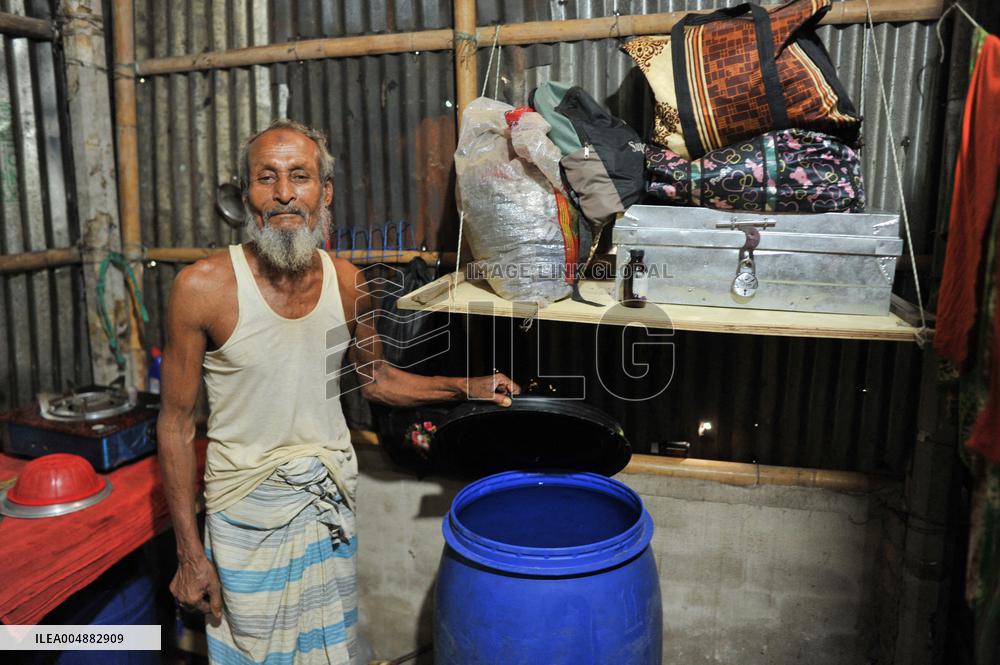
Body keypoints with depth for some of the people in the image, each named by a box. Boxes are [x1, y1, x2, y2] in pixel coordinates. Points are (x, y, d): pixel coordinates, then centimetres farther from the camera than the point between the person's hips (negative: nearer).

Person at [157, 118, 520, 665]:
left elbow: (374, 378, 10)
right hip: (247, 511, -3)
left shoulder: (347, 283, -5)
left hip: (331, 496, 3)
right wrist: (189, 553, -8)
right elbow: (176, 423, -9)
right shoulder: (203, 287, -16)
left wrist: (465, 388, -3)